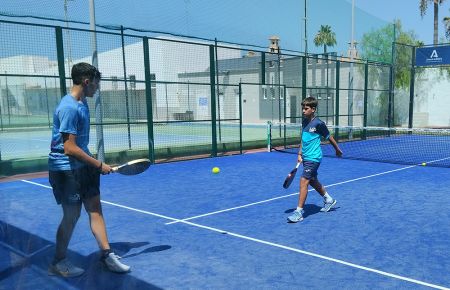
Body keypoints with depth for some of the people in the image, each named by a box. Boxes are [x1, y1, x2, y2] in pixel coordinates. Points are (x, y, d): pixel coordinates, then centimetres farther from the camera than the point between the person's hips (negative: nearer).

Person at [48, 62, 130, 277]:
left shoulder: (82, 103, 9)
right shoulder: (69, 108, -21)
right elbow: (70, 148, -24)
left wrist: (94, 164, 22)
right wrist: (99, 165, -19)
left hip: (83, 166, 9)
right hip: (66, 169, -9)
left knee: (95, 208, 9)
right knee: (72, 215, 2)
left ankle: (106, 254, 19)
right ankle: (58, 263, 22)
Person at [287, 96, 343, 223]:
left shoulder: (318, 124, -13)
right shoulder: (304, 122, 8)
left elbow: (329, 137, -1)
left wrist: (337, 150, 10)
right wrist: (300, 154, 12)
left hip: (313, 158, -8)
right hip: (306, 157, 9)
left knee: (303, 181, -14)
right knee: (313, 181, 20)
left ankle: (299, 212, -10)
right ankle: (329, 200, 43)